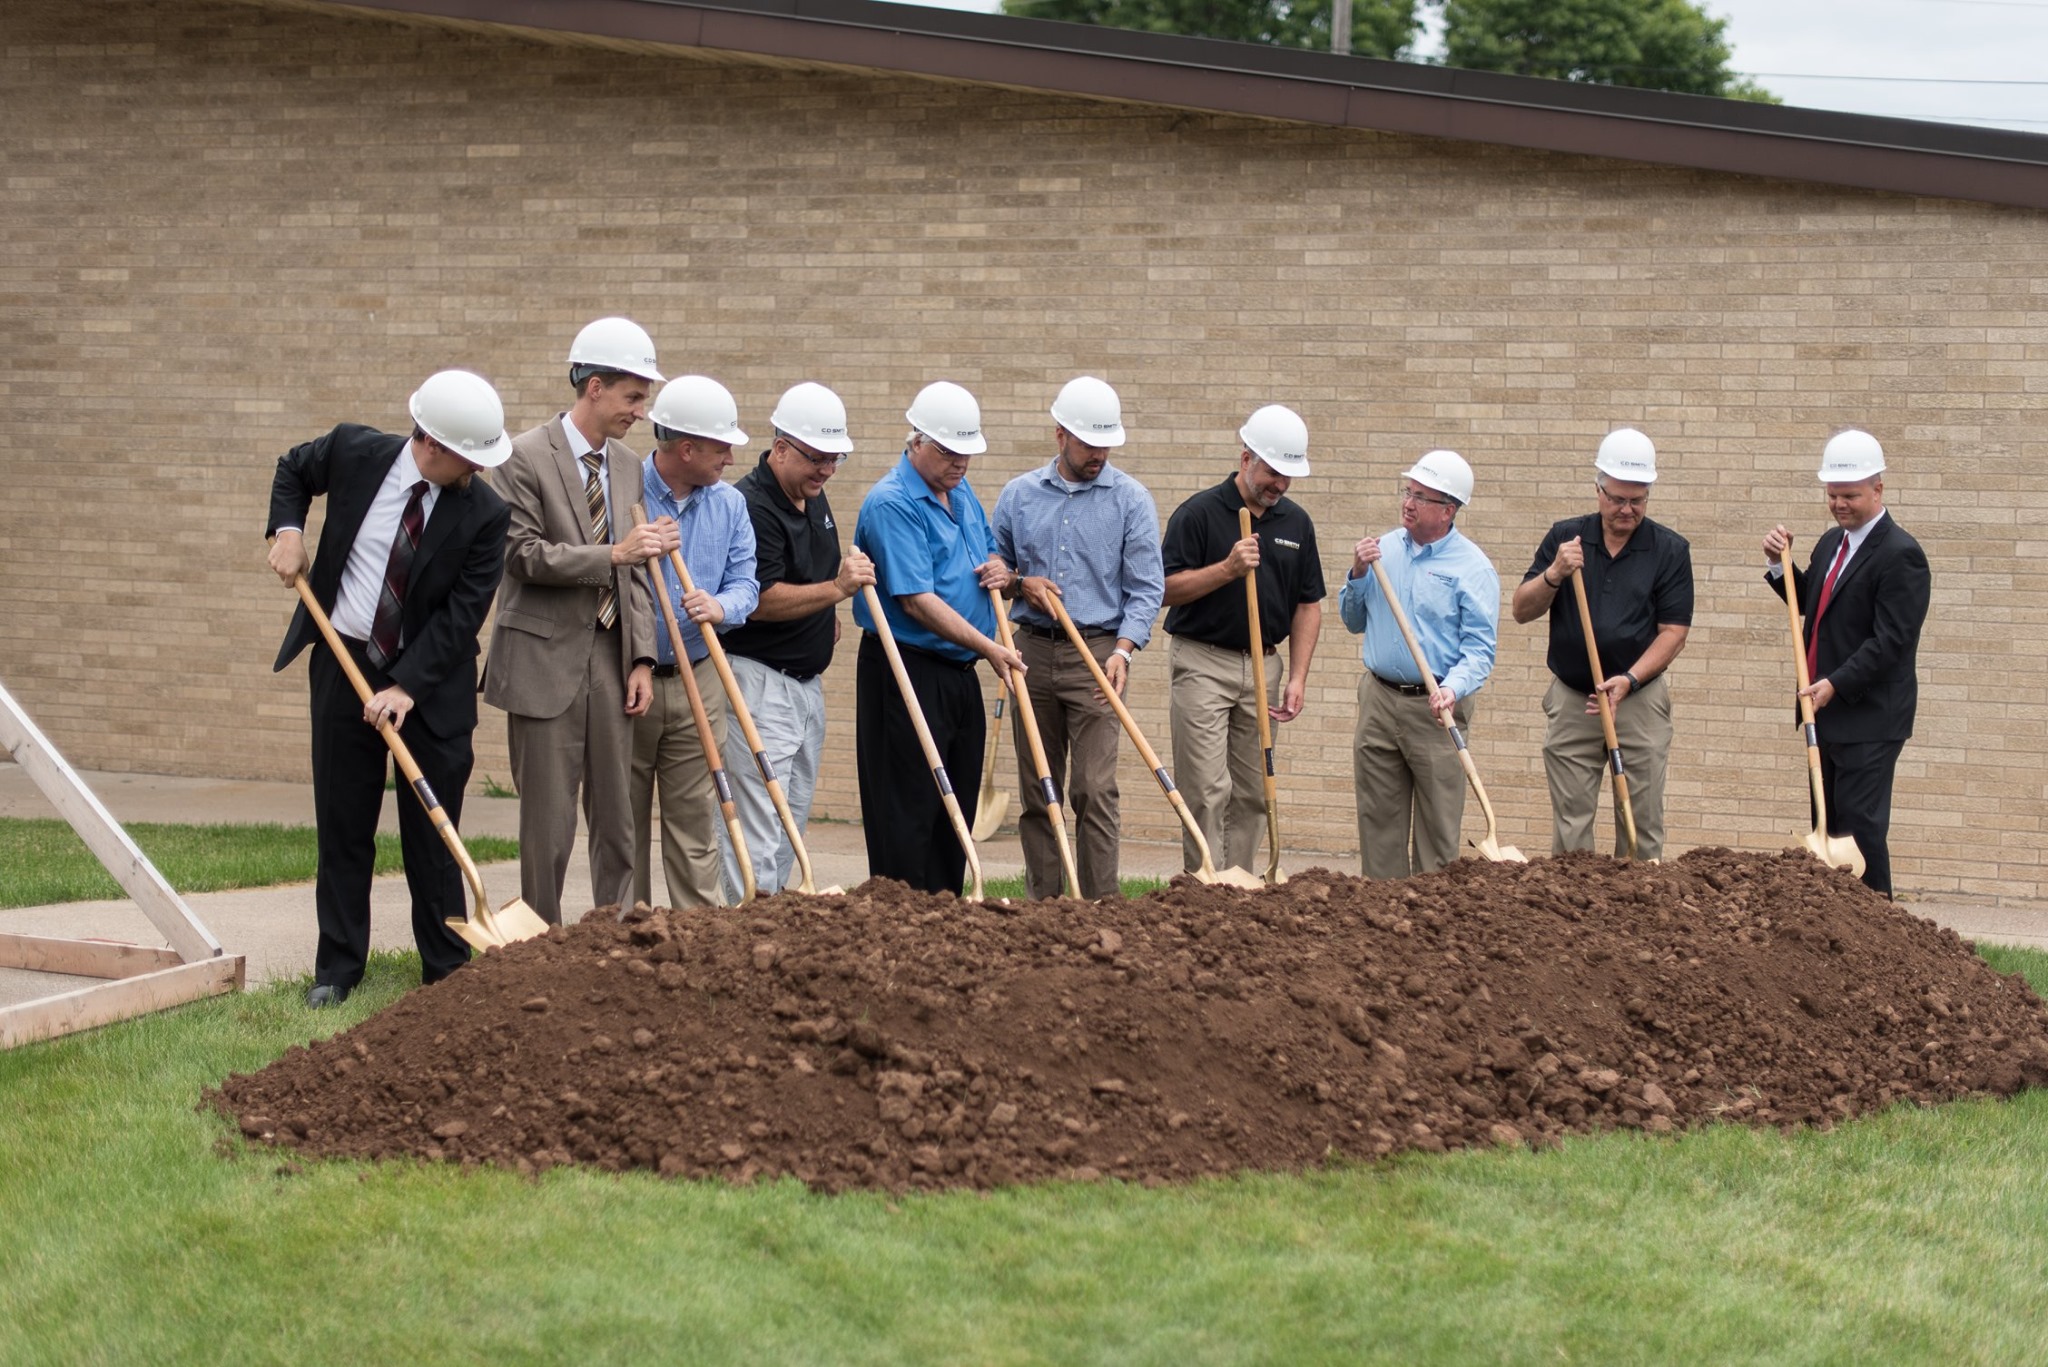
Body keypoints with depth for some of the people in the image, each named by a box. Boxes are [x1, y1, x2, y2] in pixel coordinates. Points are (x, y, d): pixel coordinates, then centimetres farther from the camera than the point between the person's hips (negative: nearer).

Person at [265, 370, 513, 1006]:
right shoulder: (354, 451, -9)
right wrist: (287, 530, -4)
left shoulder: (485, 514, -13)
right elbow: (292, 470, 13)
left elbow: (462, 613, -14)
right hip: (345, 663, 2)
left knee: (432, 830, 2)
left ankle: (449, 971, 10)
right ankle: (337, 969, 14)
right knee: (342, 823, 6)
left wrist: (408, 686, -21)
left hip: (433, 681, -2)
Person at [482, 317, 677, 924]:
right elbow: (521, 555, -14)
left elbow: (634, 571, 13)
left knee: (616, 816, 6)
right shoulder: (526, 457, -7)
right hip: (545, 660, -6)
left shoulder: (628, 464, 13)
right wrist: (613, 553, -21)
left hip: (610, 657, 6)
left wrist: (643, 658, 4)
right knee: (549, 819, -2)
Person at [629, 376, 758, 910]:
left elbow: (744, 585, 3)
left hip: (696, 681, 3)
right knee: (623, 823, 4)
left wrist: (719, 607, -18)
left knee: (695, 825, 3)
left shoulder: (729, 504, 7)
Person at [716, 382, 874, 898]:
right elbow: (760, 601, -23)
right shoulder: (750, 506, -17)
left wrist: (827, 617, 17)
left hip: (808, 679, 9)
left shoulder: (813, 497, 12)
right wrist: (837, 589, -28)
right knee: (757, 824, -12)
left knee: (793, 822, 12)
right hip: (760, 679, -9)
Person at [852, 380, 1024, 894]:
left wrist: (998, 568, 3)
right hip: (906, 675, -9)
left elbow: (989, 550, 28)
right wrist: (989, 648, -23)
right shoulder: (891, 503, -16)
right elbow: (917, 601, -21)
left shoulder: (961, 492, 12)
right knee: (907, 813, -6)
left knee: (956, 809, 12)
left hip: (959, 674, 9)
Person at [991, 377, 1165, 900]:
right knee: (1036, 791, 6)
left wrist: (1123, 650, -18)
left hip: (1097, 654, -3)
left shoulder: (1130, 499, 0)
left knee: (1094, 791, -10)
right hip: (1033, 652, 3)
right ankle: (1042, 902, 12)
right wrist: (1022, 584, -3)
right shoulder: (1018, 495, 10)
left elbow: (1146, 588, -4)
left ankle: (1100, 909, -9)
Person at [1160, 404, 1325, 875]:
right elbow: (1166, 589, -10)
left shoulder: (1296, 522, 8)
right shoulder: (1198, 513, -7)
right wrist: (1228, 568, -22)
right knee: (1208, 792, -8)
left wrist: (1298, 678, 2)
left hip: (1261, 667, 5)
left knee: (1252, 794, 7)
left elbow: (1307, 604, 11)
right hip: (1201, 664, -5)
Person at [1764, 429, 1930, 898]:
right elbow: (1806, 603, 23)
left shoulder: (1900, 555, -15)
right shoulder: (1831, 543, 13)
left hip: (1869, 717, -9)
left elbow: (1892, 640, -20)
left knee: (1860, 824, -9)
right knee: (1828, 822, 11)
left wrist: (1836, 684, -26)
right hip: (1827, 709, 9)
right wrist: (1779, 564, 6)